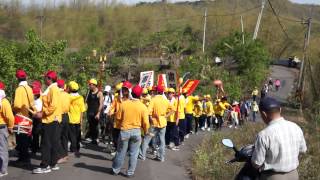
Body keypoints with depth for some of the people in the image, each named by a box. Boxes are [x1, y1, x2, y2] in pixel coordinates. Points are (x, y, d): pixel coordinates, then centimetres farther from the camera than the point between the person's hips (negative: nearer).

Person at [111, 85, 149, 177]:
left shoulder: (124, 104, -8)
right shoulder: (143, 107, -10)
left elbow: (119, 117, -2)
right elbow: (145, 122, -9)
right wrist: (146, 131, 9)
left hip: (124, 131, 1)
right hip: (136, 131, -1)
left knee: (121, 152, 14)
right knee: (133, 153, 11)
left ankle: (115, 170, 27)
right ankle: (130, 172, 17)